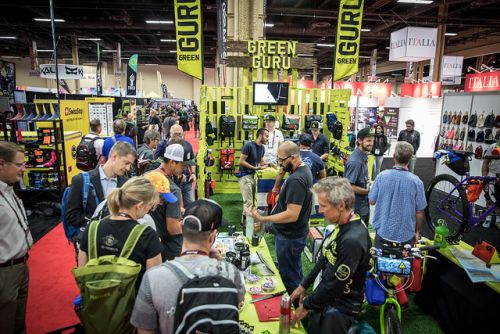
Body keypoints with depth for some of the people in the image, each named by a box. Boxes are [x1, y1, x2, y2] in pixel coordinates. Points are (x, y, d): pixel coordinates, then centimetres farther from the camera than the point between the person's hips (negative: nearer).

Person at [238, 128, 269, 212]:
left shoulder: (262, 147, 7)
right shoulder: (249, 145, -17)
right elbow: (241, 161, -18)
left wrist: (266, 164, -2)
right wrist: (255, 168, -21)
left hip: (253, 175, 8)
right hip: (245, 176, -8)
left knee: (253, 200, 15)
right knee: (248, 202, -7)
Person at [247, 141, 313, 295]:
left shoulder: (296, 180, -28)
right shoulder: (304, 169, 5)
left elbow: (291, 215, -31)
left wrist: (262, 219, -30)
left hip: (290, 236, -11)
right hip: (294, 232, 11)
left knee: (289, 277, 6)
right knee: (295, 272, 26)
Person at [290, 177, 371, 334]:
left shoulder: (353, 240, -32)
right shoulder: (343, 225, -3)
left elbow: (335, 284, -25)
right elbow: (324, 259, 8)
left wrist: (307, 306, -12)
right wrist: (303, 285, 11)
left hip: (340, 307, -8)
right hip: (326, 297, 8)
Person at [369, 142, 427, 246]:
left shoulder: (381, 176, -14)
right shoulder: (416, 181, -15)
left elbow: (372, 201, -3)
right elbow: (420, 212, -7)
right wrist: (417, 231, 9)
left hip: (383, 232, 1)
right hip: (406, 235, 0)